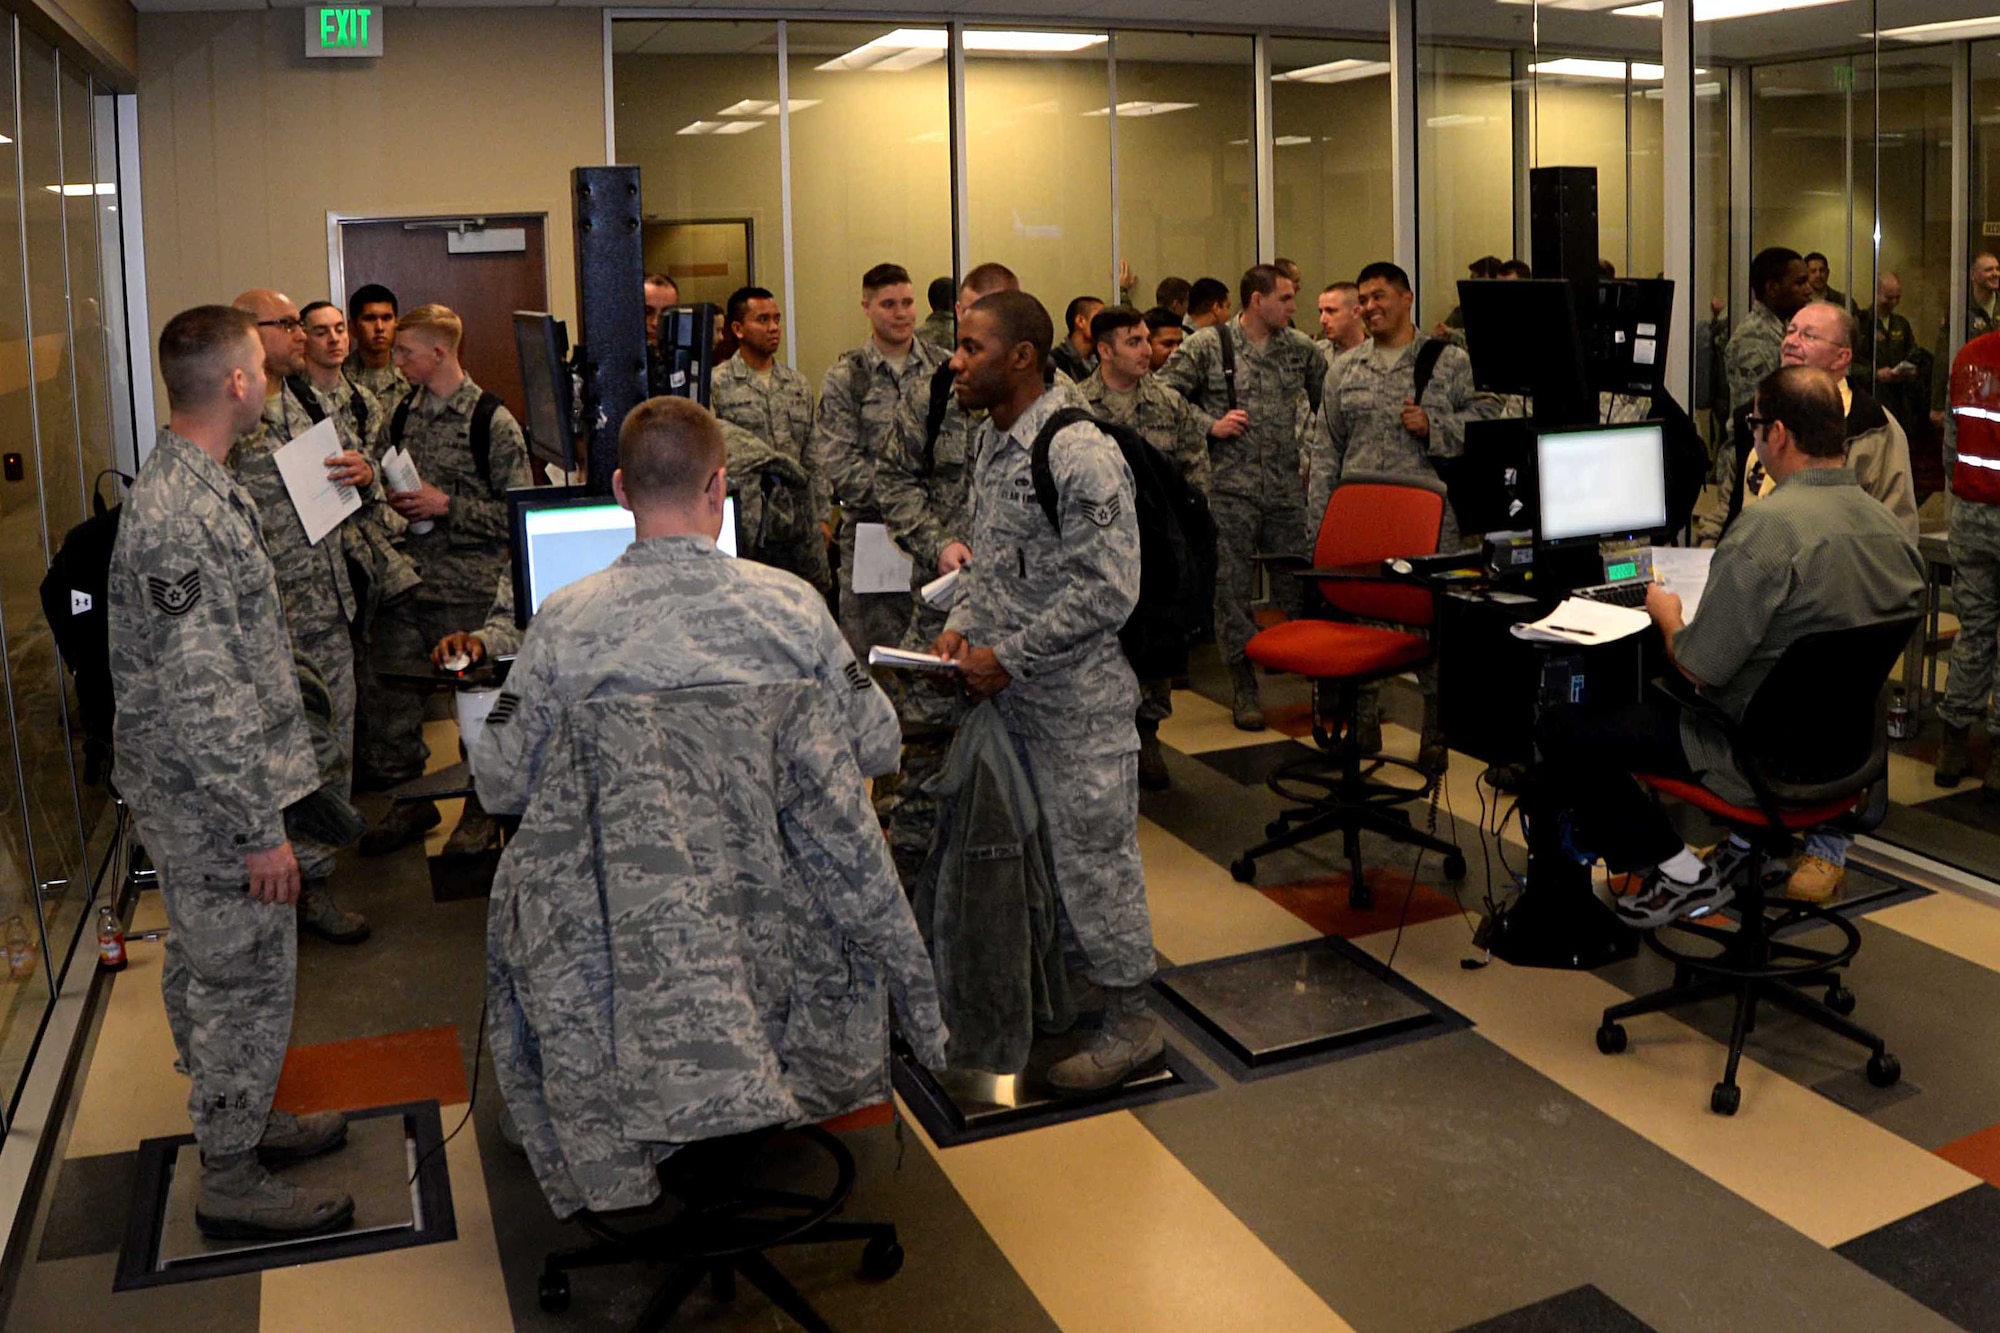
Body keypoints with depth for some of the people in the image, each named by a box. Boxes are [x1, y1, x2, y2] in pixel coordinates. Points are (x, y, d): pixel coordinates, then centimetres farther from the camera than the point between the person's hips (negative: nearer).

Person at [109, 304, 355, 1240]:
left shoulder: (195, 485, 8)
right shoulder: (179, 517, -26)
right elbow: (196, 699, -27)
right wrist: (260, 830, -23)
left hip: (201, 798, 10)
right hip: (214, 806, -10)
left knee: (211, 973, 22)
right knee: (246, 984, 3)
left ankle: (239, 1121, 39)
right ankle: (231, 1181, 17)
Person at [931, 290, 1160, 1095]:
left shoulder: (1079, 453, -21)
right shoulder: (990, 439, 8)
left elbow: (1108, 590, -23)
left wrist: (1008, 659, -19)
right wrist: (963, 626, 2)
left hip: (1077, 700, -9)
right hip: (1014, 696, 9)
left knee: (1094, 855, 2)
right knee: (1039, 850, 20)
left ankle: (1130, 1024, 17)